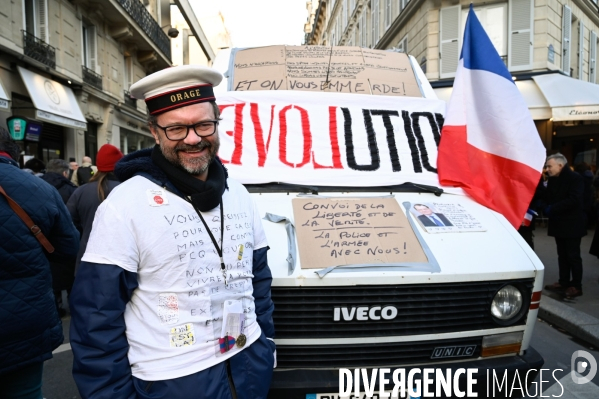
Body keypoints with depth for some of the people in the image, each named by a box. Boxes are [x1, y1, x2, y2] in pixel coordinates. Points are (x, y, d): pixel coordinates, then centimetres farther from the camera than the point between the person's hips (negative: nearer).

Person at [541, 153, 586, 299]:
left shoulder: (575, 178, -12)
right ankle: (564, 282, 19)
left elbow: (574, 200, -23)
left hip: (571, 224, -7)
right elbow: (548, 198, 12)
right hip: (558, 223, 7)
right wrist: (544, 207, -10)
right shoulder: (552, 179, 10)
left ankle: (576, 286, 7)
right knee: (562, 255, 11)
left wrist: (552, 209, -23)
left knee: (573, 256, -1)